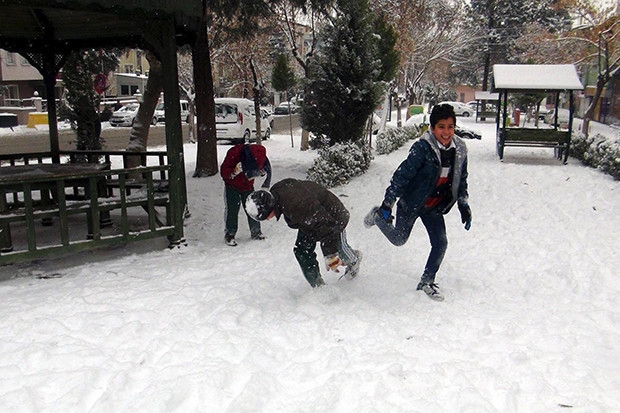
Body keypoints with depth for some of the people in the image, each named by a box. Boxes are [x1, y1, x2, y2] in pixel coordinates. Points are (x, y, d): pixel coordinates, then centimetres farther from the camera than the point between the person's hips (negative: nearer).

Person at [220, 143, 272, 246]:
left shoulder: (259, 154, -20)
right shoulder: (233, 153, -32)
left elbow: (263, 170, -1)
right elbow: (223, 172, -24)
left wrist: (263, 172, -25)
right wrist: (234, 172, -43)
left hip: (248, 186, 3)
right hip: (232, 187, -3)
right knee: (232, 210, -8)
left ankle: (256, 232, 18)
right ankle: (229, 235, 4)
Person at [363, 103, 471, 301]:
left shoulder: (460, 149, -8)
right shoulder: (422, 148, -26)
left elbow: (461, 180, 7)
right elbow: (402, 174, -24)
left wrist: (464, 206, 5)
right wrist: (388, 203, -26)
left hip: (434, 207, 5)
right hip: (411, 202, -4)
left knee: (440, 243, -2)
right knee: (399, 240, 12)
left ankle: (427, 281, 20)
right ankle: (377, 216, 41)